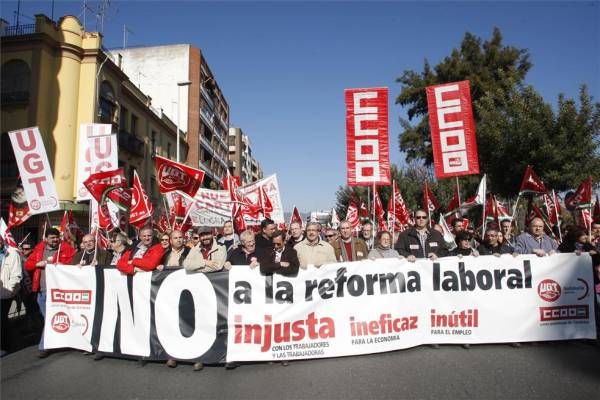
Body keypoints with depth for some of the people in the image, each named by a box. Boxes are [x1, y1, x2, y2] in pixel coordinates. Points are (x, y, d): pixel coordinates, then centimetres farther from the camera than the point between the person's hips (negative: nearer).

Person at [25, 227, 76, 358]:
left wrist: (63, 265, -22)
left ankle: (43, 347, 3)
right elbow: (27, 264, 12)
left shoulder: (66, 249, -3)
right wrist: (38, 264, -7)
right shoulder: (39, 249, 9)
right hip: (41, 291, 5)